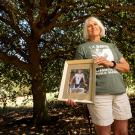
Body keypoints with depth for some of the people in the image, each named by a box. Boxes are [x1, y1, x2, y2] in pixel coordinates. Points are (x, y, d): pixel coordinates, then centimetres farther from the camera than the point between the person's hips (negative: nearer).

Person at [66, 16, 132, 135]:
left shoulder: (111, 46, 19)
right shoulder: (82, 48, 8)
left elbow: (126, 67, 13)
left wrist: (110, 63, -6)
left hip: (120, 93, 4)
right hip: (98, 94, -4)